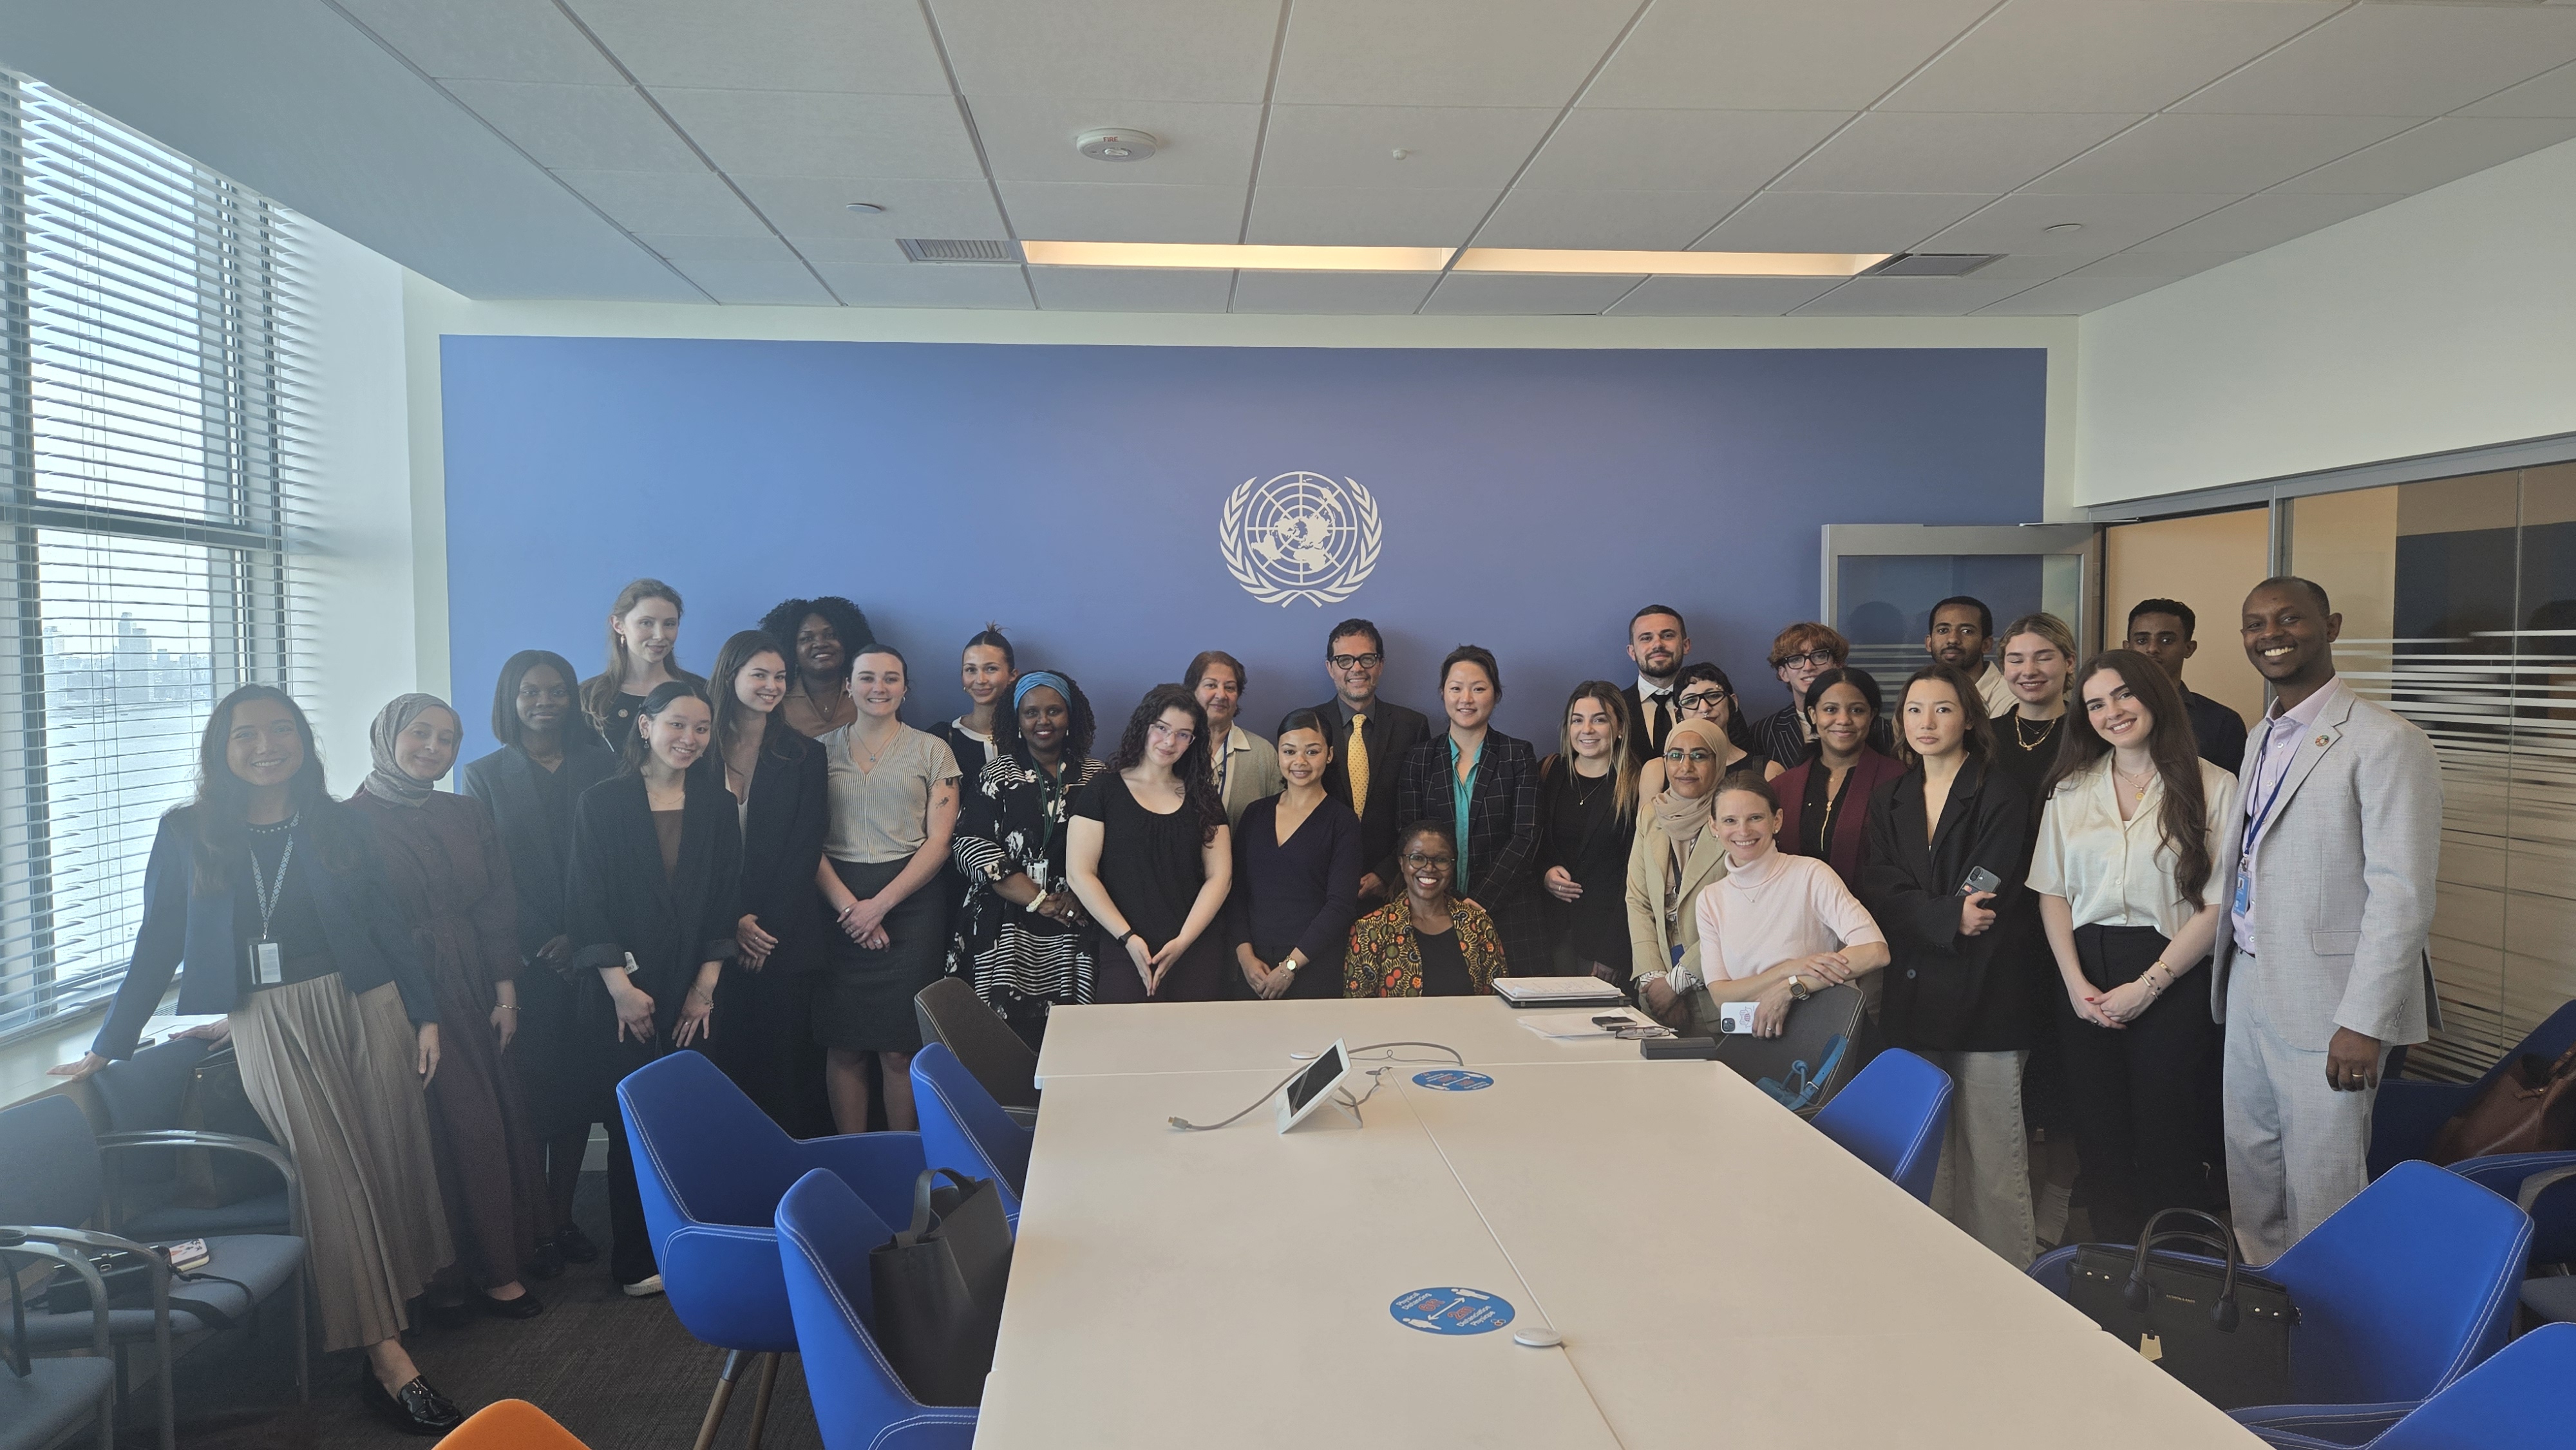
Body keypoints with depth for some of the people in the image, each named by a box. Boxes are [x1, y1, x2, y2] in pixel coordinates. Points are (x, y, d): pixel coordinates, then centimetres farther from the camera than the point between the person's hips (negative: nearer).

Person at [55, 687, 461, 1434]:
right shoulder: (187, 833, 4)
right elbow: (158, 943, 6)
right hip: (271, 1026, -2)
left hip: (365, 1008, 2)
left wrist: (425, 1014, 2)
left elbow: (388, 923, 6)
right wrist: (107, 1047, 4)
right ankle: (388, 1359, -7)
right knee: (331, 1175, -7)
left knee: (391, 1161, 2)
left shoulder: (338, 824, 6)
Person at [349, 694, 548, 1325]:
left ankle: (495, 1265, 14)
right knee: (438, 1128, -4)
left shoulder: (469, 815, 9)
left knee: (489, 1124, 5)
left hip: (473, 994, 5)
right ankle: (441, 1274, 9)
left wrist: (506, 993, 0)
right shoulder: (352, 821, -5)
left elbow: (499, 906, 7)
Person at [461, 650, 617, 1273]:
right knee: (529, 1094, -2)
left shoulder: (601, 767, 7)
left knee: (577, 1090, 6)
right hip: (523, 961, -1)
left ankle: (563, 1217, 16)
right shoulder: (485, 775, 6)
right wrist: (541, 946, -7)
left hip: (585, 958, 2)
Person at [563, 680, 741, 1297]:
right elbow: (586, 903, -5)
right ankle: (636, 1262, 12)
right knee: (631, 1126, 1)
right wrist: (620, 985, -10)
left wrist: (706, 985, -2)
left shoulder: (717, 804, 7)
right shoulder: (602, 803, -1)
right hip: (623, 995, -2)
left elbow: (727, 900, 6)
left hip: (694, 993, 2)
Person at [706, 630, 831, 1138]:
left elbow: (806, 848, 0)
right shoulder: (701, 753, 4)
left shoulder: (804, 756, 5)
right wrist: (733, 922, -9)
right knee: (724, 1058, 2)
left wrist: (766, 924, -8)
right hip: (718, 938, 0)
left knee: (786, 1059, 3)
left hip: (788, 938, 0)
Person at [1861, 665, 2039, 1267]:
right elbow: (1880, 893, 1)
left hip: (1985, 996, -4)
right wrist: (1949, 916, -13)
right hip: (1913, 994, 4)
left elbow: (1994, 901, -10)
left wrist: (1921, 916, -10)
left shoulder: (2000, 797, -1)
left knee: (1990, 1149, -2)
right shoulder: (1889, 801, 14)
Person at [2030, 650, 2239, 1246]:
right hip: (2085, 978, 4)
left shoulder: (2212, 787, -3)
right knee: (2099, 1132, 8)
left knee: (2166, 1140, 2)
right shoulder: (2070, 789, 9)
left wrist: (2147, 986, -12)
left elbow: (2217, 905, -7)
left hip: (2173, 980, -3)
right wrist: (2076, 984, -6)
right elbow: (2051, 891, 6)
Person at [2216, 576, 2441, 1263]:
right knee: (2250, 1169, 16)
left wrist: (2364, 1023, -20)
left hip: (2327, 1003, -8)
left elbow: (2403, 896, -18)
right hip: (2250, 991, 8)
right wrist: (2228, 969, 13)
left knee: (2321, 1187, 2)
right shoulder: (2261, 738, 13)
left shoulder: (2387, 742, -14)